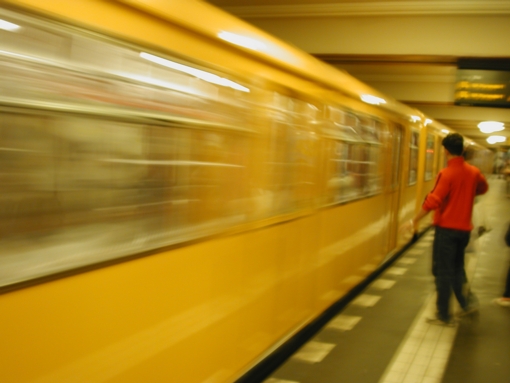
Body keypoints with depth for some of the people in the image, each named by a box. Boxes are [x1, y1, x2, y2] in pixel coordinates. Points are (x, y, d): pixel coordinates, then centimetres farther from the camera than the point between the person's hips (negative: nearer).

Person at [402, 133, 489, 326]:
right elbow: (483, 188, 25)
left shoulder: (447, 173, -17)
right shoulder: (474, 172, 3)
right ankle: (467, 301, 16)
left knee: (443, 271, 2)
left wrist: (414, 221, -17)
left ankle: (444, 316, 7)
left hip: (446, 228, -6)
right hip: (464, 228, 6)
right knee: (457, 268, 23)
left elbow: (433, 201, -24)